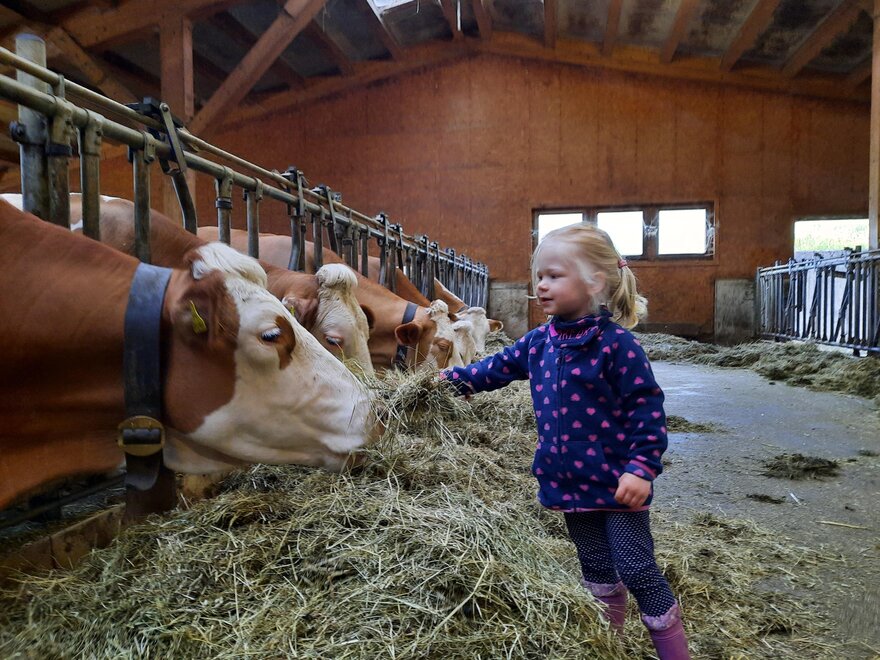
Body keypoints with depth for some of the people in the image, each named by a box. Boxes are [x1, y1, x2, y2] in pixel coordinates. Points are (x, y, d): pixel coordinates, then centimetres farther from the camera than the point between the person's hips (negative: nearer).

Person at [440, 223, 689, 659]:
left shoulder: (616, 343, -18)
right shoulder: (540, 341, 2)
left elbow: (647, 408, -17)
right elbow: (499, 367, 17)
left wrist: (642, 468, -22)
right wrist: (453, 379, 16)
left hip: (615, 482, -6)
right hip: (569, 480, 6)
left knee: (637, 569, 1)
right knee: (595, 568, 20)